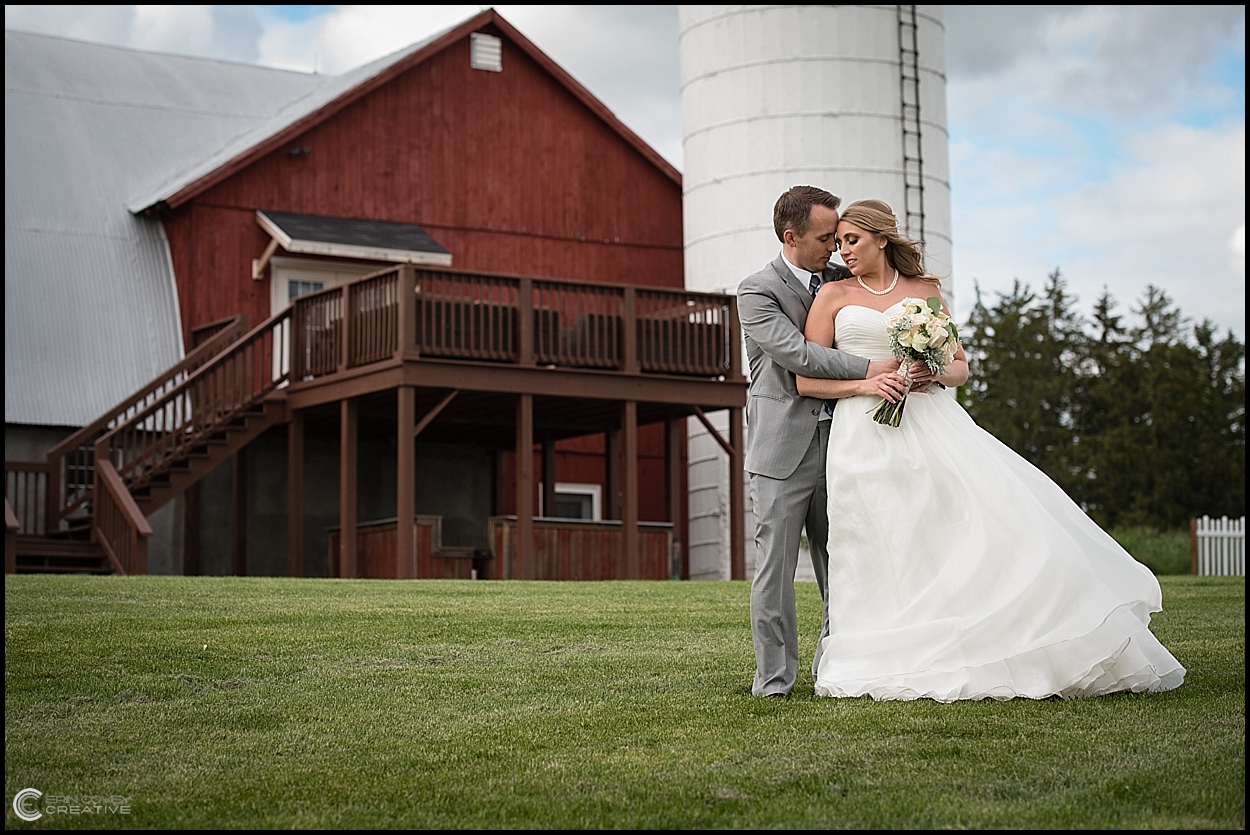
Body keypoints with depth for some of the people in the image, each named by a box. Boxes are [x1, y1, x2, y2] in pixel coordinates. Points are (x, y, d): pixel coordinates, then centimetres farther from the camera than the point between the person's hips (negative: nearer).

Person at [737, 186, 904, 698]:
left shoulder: (842, 282, 14)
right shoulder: (757, 291, -3)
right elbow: (796, 352, -16)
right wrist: (869, 370, -21)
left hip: (838, 443, 5)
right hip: (784, 448, -5)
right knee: (775, 564, -3)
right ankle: (774, 679, 3)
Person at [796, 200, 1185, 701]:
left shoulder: (925, 291, 15)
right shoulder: (834, 296, 11)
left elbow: (961, 367, 19)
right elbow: (807, 379, 5)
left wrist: (938, 373, -4)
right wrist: (865, 382, -11)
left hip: (932, 425, 1)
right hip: (866, 435, -1)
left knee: (991, 520, -11)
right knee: (890, 556, -7)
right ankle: (900, 662, 0)